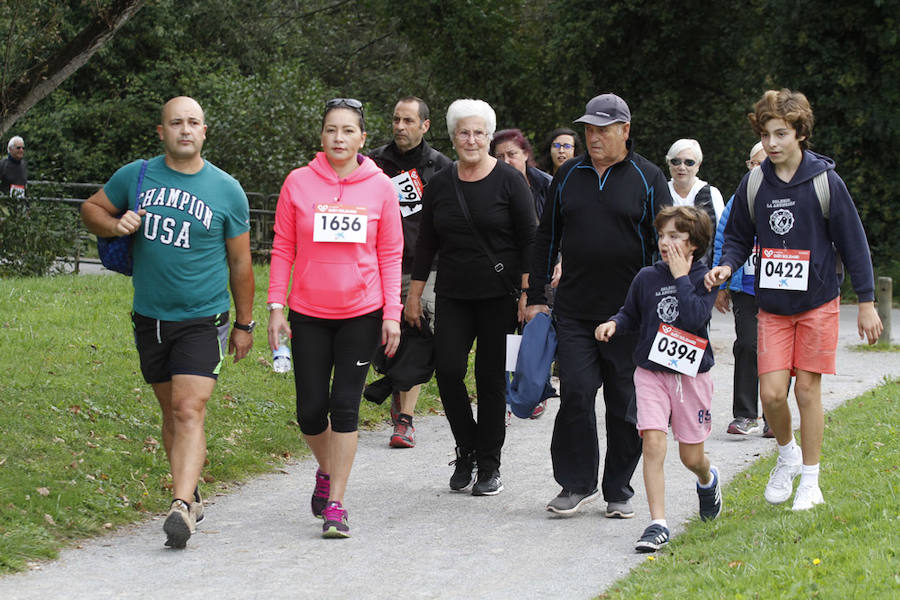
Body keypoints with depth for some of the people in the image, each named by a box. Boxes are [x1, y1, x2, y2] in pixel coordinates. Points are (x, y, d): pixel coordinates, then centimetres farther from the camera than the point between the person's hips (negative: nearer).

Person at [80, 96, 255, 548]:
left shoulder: (226, 190, -3)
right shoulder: (136, 177, 1)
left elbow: (240, 262, 4)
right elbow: (91, 208, 15)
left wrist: (244, 325, 6)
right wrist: (115, 225, -8)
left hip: (203, 320, -3)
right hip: (150, 319, 3)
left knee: (189, 411, -16)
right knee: (171, 413, 13)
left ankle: (181, 508, -26)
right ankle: (190, 495, 28)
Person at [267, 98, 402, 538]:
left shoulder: (380, 187, 0)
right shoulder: (298, 183, 0)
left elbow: (391, 254, 4)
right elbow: (283, 249, 4)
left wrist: (392, 313, -1)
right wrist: (276, 307, -1)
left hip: (362, 312, -1)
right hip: (308, 313, 1)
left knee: (345, 405, -5)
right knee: (311, 410, 2)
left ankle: (336, 503, 1)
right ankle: (326, 470, 33)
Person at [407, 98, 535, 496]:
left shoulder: (508, 181, -3)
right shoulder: (440, 184, 7)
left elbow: (529, 240, -3)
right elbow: (426, 243, 13)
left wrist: (528, 293, -11)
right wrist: (413, 295, 10)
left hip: (499, 295, -3)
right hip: (453, 296, 3)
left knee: (491, 377, 1)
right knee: (448, 370, -9)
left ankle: (489, 465, 11)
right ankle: (467, 451, 11)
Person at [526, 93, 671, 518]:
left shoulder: (648, 179, 2)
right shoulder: (568, 176, 10)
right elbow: (546, 239, 16)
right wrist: (536, 297, 10)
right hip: (574, 311, 2)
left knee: (625, 404, 3)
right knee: (576, 394, -8)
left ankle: (619, 492, 13)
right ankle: (577, 484, 3)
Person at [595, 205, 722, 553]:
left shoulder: (704, 278, -6)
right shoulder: (646, 277, 2)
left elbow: (695, 318, -22)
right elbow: (631, 313, 17)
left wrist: (681, 277, -18)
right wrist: (614, 323, -3)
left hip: (691, 374, -2)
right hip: (651, 371, 2)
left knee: (691, 456, 8)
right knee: (653, 443, -15)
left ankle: (708, 481, 46)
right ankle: (657, 524, -13)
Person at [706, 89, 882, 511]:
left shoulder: (824, 182, -8)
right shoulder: (754, 184, 0)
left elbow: (852, 243, -3)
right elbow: (738, 237, 12)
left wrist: (866, 302, -2)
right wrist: (726, 266, -10)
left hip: (818, 304, -2)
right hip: (772, 307, 2)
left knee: (807, 389, 0)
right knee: (771, 392, -6)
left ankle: (810, 482, 13)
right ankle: (787, 453, 24)